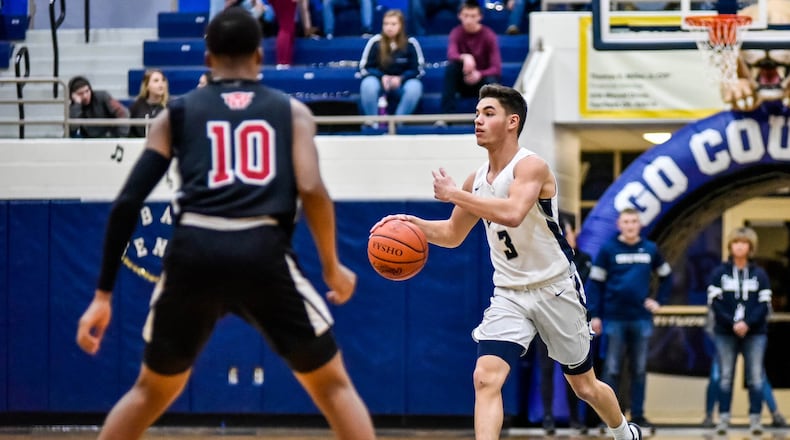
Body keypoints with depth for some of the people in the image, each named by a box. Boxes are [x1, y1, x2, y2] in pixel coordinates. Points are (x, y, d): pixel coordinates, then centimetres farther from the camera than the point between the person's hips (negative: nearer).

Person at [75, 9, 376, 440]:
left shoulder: (177, 113, 20)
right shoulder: (291, 111, 18)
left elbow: (127, 203, 11)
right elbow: (311, 190, 1)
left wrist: (103, 294, 14)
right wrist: (332, 267, 15)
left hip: (193, 253, 2)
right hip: (263, 253, -2)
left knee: (152, 391, 23)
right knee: (333, 387, 14)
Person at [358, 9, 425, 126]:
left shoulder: (410, 44, -6)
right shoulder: (375, 42, -7)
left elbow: (418, 69, -1)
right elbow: (365, 68, -1)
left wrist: (400, 79, -20)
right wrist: (382, 77, -20)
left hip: (401, 86, 0)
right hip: (379, 83, 0)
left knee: (415, 86, -33)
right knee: (368, 84, -34)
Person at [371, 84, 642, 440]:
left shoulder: (530, 166, -18)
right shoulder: (477, 180, 3)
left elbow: (512, 213, -38)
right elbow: (453, 235, 16)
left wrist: (454, 194, -31)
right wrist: (415, 224, -3)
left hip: (555, 288, -5)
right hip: (509, 294, 5)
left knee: (585, 386, 13)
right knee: (485, 378, -18)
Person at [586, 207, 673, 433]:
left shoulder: (650, 250, 6)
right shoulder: (608, 249, -2)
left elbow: (666, 277, 19)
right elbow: (595, 283, -2)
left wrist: (659, 301, 7)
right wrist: (594, 315, -8)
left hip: (641, 319, 3)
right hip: (614, 319, -3)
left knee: (639, 370, 7)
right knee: (612, 369, 0)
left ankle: (638, 414, 12)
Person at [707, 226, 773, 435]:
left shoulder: (759, 274, 6)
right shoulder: (719, 273, 4)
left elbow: (764, 304, 0)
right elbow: (715, 302, -3)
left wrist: (748, 323, -15)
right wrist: (733, 323, -15)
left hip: (754, 332, 0)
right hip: (725, 333, 0)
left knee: (755, 377, -4)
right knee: (725, 377, -1)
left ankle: (755, 419, -2)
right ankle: (723, 419, 0)